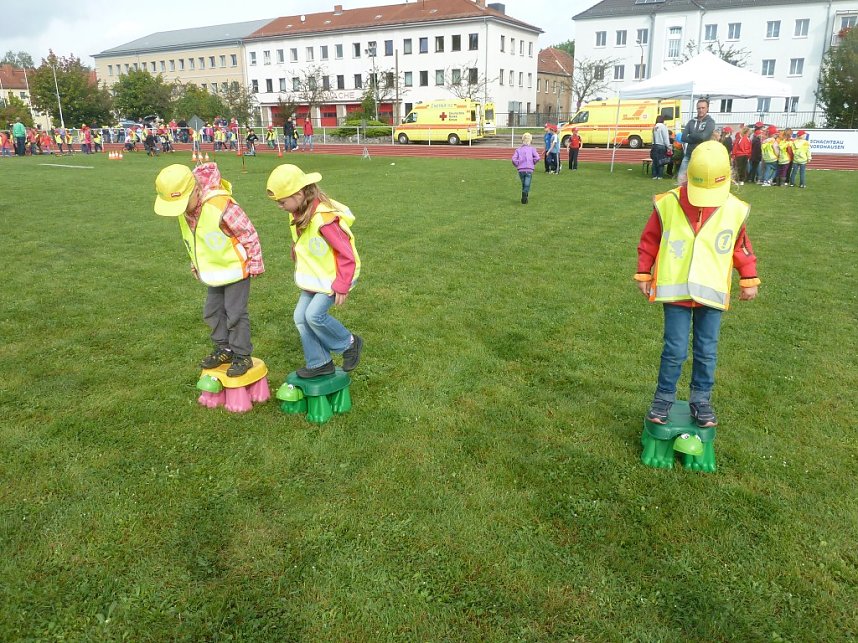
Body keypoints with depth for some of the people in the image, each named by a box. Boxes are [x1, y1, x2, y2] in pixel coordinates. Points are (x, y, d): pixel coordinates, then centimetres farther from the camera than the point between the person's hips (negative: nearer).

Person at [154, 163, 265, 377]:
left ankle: (242, 356, 12)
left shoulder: (221, 206, -31)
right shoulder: (183, 209, -7)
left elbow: (249, 235, -22)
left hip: (236, 268, -8)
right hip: (214, 272, 8)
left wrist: (255, 265, -14)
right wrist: (196, 264, 15)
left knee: (235, 314, -2)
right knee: (212, 311, 14)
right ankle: (224, 349, 30)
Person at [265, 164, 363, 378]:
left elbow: (346, 254, -26)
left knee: (314, 314, -16)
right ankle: (319, 363, 19)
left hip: (334, 277, -9)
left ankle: (350, 344, 9)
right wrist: (303, 272, 18)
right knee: (300, 317, 5)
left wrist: (342, 286, -21)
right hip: (314, 277, 9)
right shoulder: (298, 214, -2)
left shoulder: (324, 218, -30)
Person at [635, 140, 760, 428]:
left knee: (707, 352, 9)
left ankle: (701, 399, 24)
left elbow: (741, 246, 10)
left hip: (712, 294, 2)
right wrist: (643, 274, 4)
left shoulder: (735, 210, -4)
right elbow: (649, 240, 2)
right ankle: (664, 397, 18)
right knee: (675, 350, 1)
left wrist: (749, 280, 10)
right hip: (675, 291, -2)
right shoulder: (668, 204, -9)